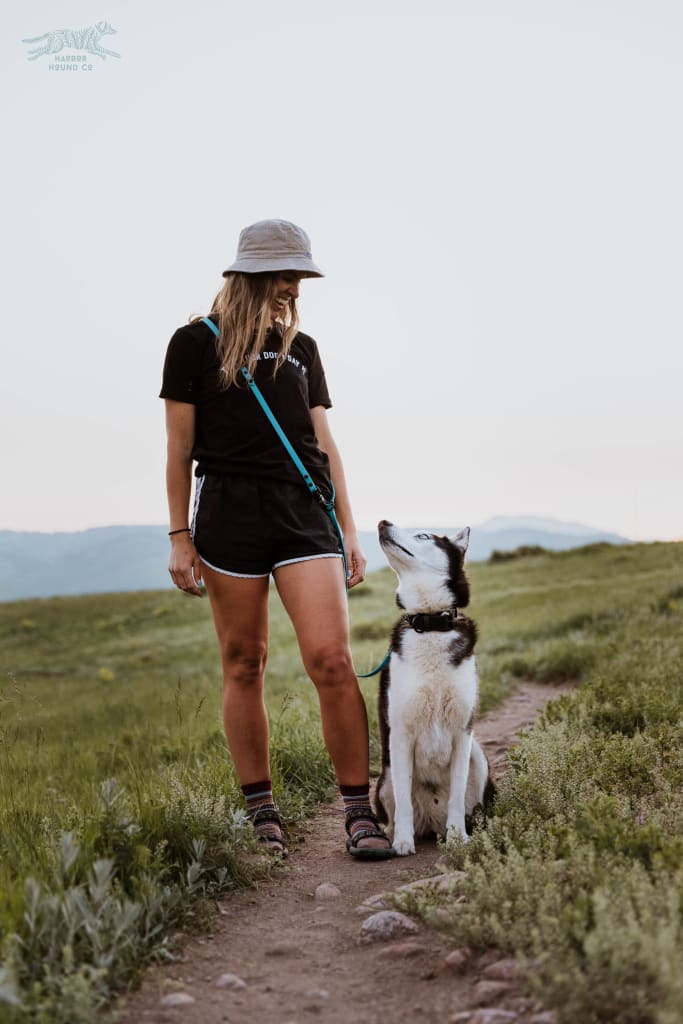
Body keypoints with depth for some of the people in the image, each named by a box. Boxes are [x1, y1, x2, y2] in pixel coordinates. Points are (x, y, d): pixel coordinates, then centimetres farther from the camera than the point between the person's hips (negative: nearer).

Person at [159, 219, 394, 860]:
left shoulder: (302, 349, 17)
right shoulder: (197, 342, 6)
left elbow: (324, 444, 16)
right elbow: (180, 447, 5)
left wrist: (349, 532, 11)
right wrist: (180, 537, 0)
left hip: (304, 511, 2)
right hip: (230, 510, -2)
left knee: (331, 660, -11)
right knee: (243, 664, 3)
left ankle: (360, 814, -6)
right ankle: (260, 814, 14)